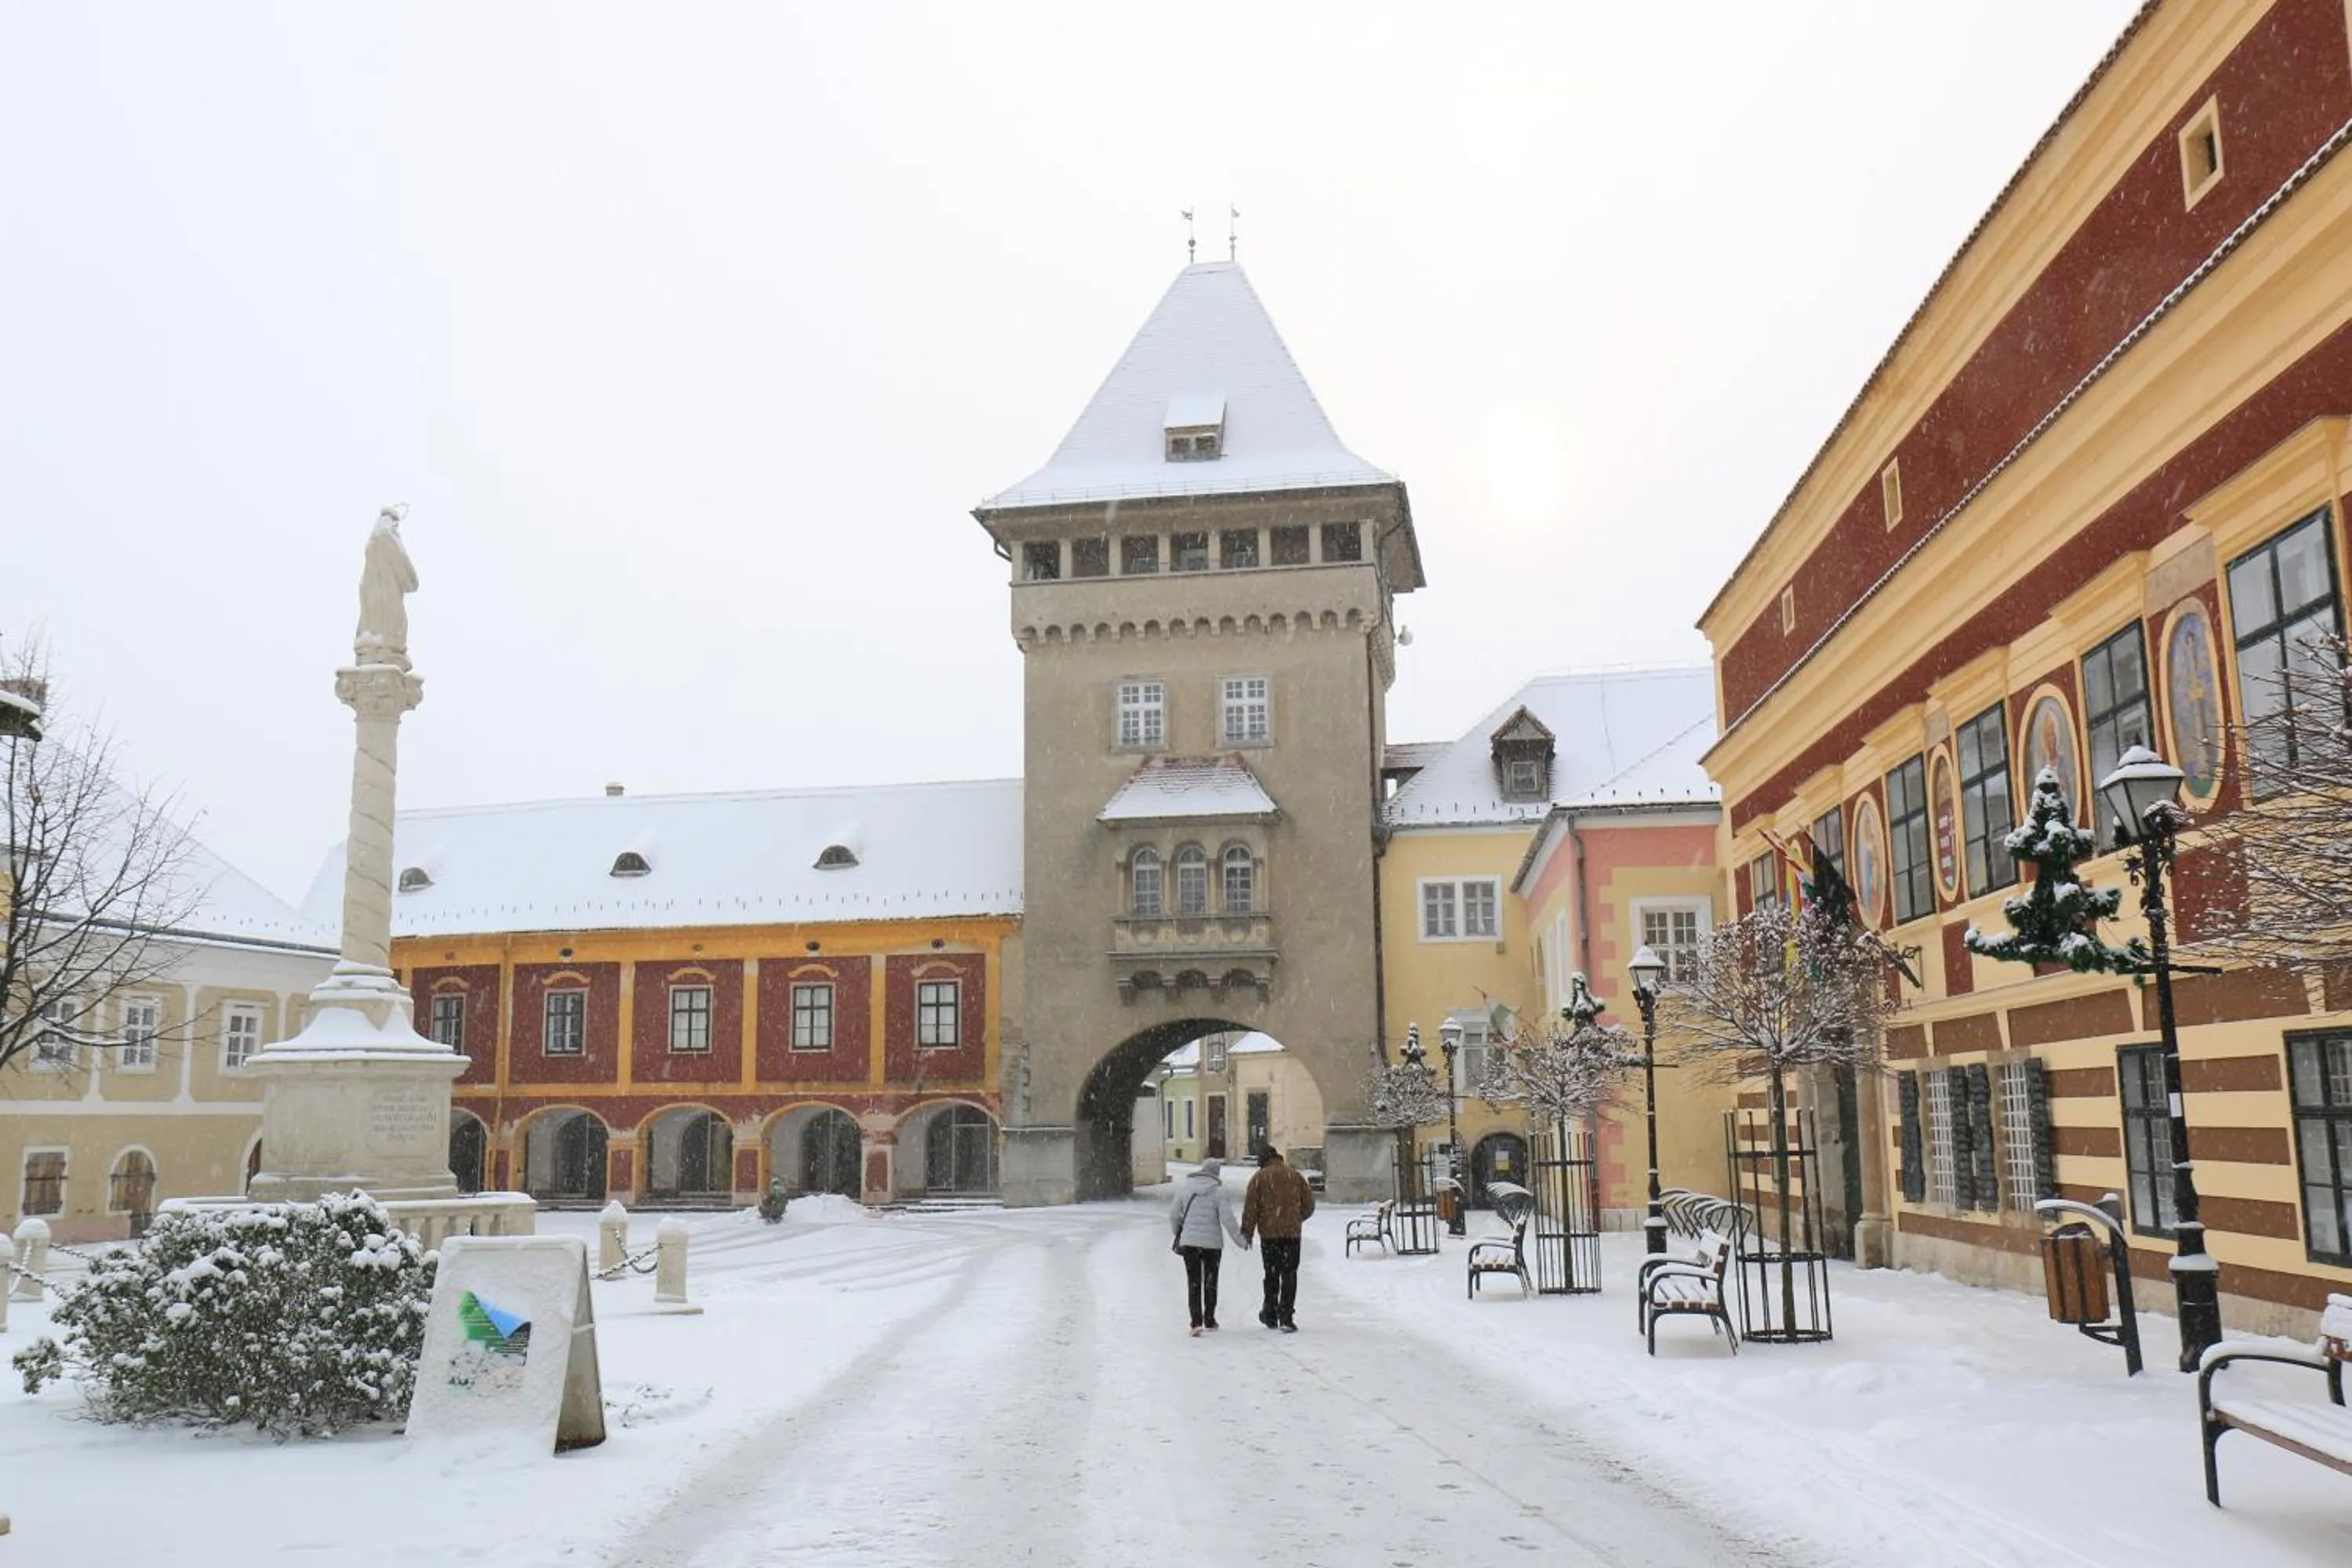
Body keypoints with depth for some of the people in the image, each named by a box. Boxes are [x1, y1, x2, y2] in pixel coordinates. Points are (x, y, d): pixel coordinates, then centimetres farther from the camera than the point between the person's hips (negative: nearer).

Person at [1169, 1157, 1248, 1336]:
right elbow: (1227, 1219, -13)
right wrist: (1241, 1240, -2)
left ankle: (1196, 1321, -7)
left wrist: (1178, 1233, 25)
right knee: (1210, 1281, 15)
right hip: (1212, 1243, -1)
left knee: (1193, 1282, 5)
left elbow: (1174, 1214, 7)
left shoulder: (1184, 1187, 0)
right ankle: (1209, 1320, 24)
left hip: (1189, 1242, 1)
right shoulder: (1219, 1191, -10)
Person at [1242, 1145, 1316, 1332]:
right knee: (1289, 1275, 2)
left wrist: (1247, 1233, 3)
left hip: (1269, 1232, -1)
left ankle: (1270, 1315, 22)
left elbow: (1250, 1208, -4)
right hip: (1292, 1232, 1)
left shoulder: (1259, 1178, 0)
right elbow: (1309, 1205, 10)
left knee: (1271, 1274, 13)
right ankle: (1286, 1318, -5)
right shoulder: (1295, 1176, 7)